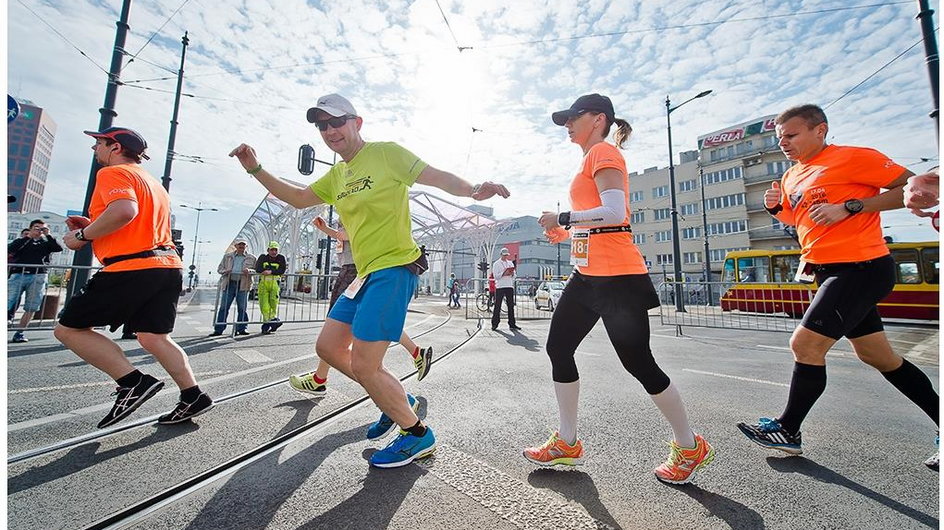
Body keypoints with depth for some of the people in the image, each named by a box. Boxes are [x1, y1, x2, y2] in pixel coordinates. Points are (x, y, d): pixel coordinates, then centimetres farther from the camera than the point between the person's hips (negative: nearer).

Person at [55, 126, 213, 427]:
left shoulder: (113, 173, -1)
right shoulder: (152, 182, 26)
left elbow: (124, 211, -22)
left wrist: (83, 235, -8)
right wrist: (92, 226, 22)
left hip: (132, 269, -8)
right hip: (168, 266, 8)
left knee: (68, 329, 5)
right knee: (154, 337, 10)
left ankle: (134, 383, -3)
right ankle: (193, 397, 5)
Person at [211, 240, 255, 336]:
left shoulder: (251, 259, 13)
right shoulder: (227, 256, 17)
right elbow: (219, 268, 17)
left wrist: (249, 270, -13)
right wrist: (225, 271, -6)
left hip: (243, 285, -1)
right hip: (229, 284, 1)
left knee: (242, 308, 1)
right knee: (224, 307, 0)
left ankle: (241, 329, 9)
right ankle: (218, 329, 6)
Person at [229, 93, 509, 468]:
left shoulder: (386, 153, -3)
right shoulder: (336, 175, 19)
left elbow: (438, 177, -9)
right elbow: (298, 198, 28)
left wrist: (472, 191, -28)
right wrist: (255, 169, 16)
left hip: (395, 268, -9)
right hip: (366, 273, 10)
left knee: (363, 366, -10)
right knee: (328, 347, 15)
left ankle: (417, 435, 15)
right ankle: (398, 401, 28)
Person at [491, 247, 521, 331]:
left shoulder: (510, 263, 18)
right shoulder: (496, 264, 4)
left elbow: (514, 276, 16)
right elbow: (495, 276, -5)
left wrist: (512, 273, -6)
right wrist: (504, 273, -17)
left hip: (510, 286, 4)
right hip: (500, 287, -4)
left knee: (511, 305, 4)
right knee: (497, 306, -4)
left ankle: (512, 324, 9)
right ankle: (494, 324, 0)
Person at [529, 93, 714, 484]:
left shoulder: (603, 152, -5)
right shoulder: (593, 159, 23)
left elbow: (614, 212, -20)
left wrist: (563, 218, -13)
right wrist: (566, 233, 13)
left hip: (616, 276, -10)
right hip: (588, 274, 10)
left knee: (638, 363, 0)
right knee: (558, 347, 7)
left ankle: (690, 447, 26)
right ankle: (567, 443, 20)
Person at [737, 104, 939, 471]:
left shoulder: (853, 157, -7)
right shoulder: (791, 177, 14)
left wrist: (849, 207, -19)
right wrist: (776, 208, 5)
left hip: (861, 266, -8)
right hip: (828, 272, 9)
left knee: (805, 343, -11)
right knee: (878, 357, 16)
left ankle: (788, 430, 3)